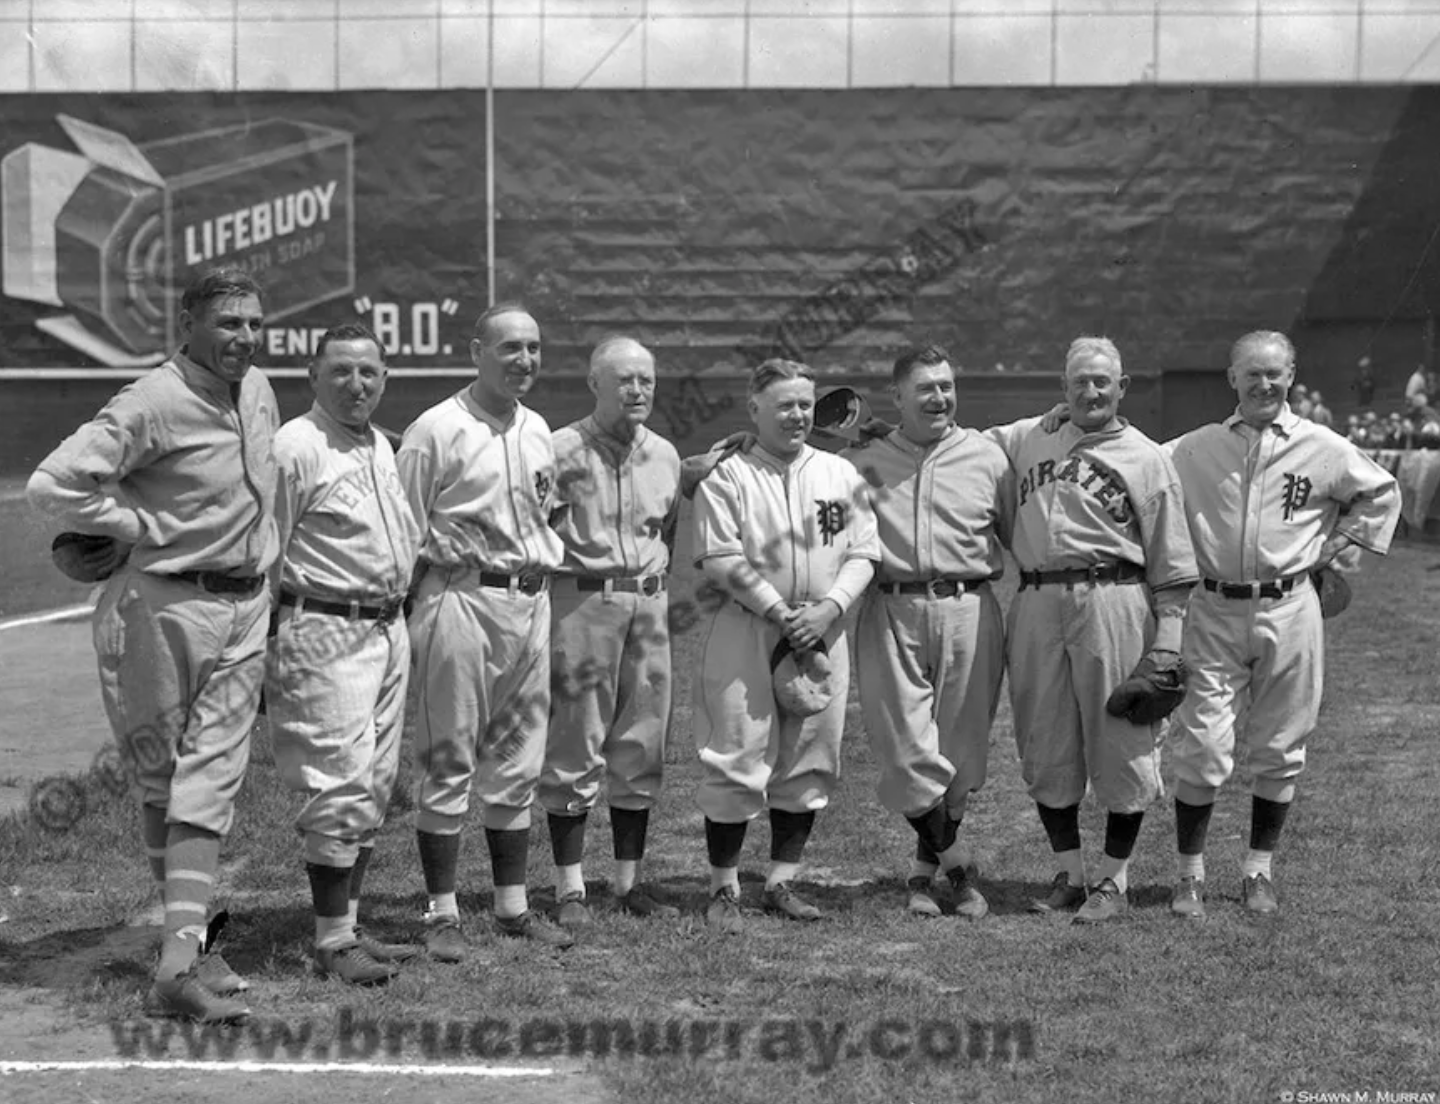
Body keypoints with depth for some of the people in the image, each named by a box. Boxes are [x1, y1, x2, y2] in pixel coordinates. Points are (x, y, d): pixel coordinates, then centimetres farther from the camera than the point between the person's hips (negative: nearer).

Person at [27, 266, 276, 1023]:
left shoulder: (258, 391, 8)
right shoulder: (153, 404, -16)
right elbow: (52, 485, -23)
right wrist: (144, 526, -16)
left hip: (245, 607, 6)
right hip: (166, 606, -6)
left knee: (211, 777, -2)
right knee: (162, 779, 6)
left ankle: (181, 953, -4)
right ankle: (184, 939, 15)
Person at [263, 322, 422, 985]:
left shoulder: (381, 446, 15)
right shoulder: (295, 447, -11)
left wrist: (398, 605, 18)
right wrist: (268, 646, -12)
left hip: (388, 629, 9)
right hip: (326, 632, -9)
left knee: (374, 787, 12)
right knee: (341, 787, -9)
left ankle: (349, 925, 21)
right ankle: (332, 942, -2)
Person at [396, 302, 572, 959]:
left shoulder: (538, 432, 13)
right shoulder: (436, 431, -8)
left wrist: (543, 565, 13)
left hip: (530, 603, 7)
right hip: (461, 601, -7)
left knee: (518, 763, 12)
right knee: (449, 763, -1)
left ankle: (513, 905, 21)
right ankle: (442, 915, 6)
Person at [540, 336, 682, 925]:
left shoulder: (665, 455, 12)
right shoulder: (561, 450, -7)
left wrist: (659, 586, 14)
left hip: (649, 604, 6)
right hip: (582, 602, -6)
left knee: (642, 749, 9)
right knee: (575, 749, -2)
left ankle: (630, 880, 20)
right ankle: (569, 887, 5)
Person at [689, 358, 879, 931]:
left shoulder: (841, 474, 10)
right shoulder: (727, 477, -2)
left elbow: (862, 554, 6)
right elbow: (721, 562, -9)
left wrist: (827, 609, -10)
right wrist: (781, 613, -14)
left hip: (821, 632, 4)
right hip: (744, 631, -4)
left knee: (810, 761, 7)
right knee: (737, 759, -4)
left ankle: (781, 882, 18)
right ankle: (723, 888, 6)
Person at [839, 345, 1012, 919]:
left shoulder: (987, 456, 10)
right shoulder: (861, 461, 9)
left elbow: (1020, 538, 12)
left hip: (968, 611, 1)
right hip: (891, 614, -1)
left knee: (959, 748, 4)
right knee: (908, 750, -6)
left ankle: (925, 869, 20)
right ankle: (955, 862, 12)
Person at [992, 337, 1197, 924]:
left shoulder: (1147, 459, 5)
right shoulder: (1025, 439, 16)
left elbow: (1172, 566, 2)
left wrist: (1167, 642, -5)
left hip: (1113, 605, -4)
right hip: (1036, 606, 4)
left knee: (1121, 745, 0)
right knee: (1046, 749, 7)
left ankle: (1114, 879, 12)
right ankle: (1069, 874, 19)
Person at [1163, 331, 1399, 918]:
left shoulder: (1324, 449, 2)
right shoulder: (1193, 449, 2)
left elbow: (1382, 493, 17)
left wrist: (1341, 550, 8)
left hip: (1289, 610, 1)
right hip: (1213, 611, -1)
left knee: (1279, 748, 8)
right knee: (1202, 748, -3)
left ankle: (1258, 869, 22)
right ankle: (1190, 872, 9)